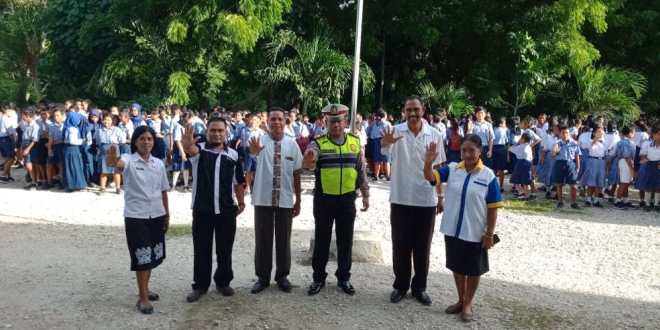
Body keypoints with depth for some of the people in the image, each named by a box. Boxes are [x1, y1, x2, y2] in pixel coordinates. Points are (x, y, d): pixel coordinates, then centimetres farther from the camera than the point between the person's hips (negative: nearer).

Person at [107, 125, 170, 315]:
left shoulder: (159, 164, 5)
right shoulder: (129, 160, -9)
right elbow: (119, 164, -35)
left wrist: (167, 215, 12)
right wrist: (113, 162, -58)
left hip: (156, 215, 5)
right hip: (136, 216, -5)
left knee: (152, 255, 15)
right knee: (142, 257, -2)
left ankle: (145, 289, 33)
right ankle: (143, 298, 8)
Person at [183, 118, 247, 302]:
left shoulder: (233, 155, 4)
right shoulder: (199, 150, -4)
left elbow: (238, 182, 12)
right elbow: (190, 148, -30)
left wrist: (241, 202, 9)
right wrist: (187, 143, -52)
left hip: (227, 210, 2)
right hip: (202, 210, -2)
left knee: (225, 250, 12)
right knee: (201, 250, 9)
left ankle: (223, 282, 29)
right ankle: (200, 285, 22)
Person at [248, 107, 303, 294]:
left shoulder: (292, 144, -1)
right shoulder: (261, 141, -7)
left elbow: (296, 174, 5)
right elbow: (253, 150, -33)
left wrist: (298, 200, 6)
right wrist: (253, 151, -58)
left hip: (285, 200, 1)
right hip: (263, 199, -1)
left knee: (283, 240, 11)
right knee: (262, 239, 8)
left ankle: (282, 276, 27)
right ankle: (262, 277, 23)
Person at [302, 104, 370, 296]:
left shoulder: (355, 142, 4)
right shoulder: (318, 143, -5)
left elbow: (361, 170, 9)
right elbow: (307, 164, -23)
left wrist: (365, 195, 8)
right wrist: (308, 160, -47)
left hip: (347, 199, 2)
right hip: (324, 199, -2)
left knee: (345, 241, 10)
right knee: (322, 240, 9)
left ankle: (344, 278, 25)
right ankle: (318, 278, 22)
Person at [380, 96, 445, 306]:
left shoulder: (434, 135, 0)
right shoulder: (397, 131, -8)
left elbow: (437, 168, 8)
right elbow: (385, 151, -29)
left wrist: (440, 197, 8)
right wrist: (386, 143, -53)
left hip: (427, 201, 2)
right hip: (400, 199, -1)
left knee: (423, 247, 12)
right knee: (400, 246, 10)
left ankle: (419, 287, 27)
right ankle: (400, 286, 26)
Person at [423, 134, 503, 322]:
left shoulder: (488, 176, -11)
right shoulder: (452, 170, -3)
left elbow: (493, 208, -8)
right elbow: (430, 178, -14)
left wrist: (490, 234, -8)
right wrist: (428, 163, -34)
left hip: (475, 234, -3)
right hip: (452, 231, 3)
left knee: (473, 270, 13)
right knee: (457, 267, 18)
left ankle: (468, 304, 31)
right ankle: (461, 300, 37)